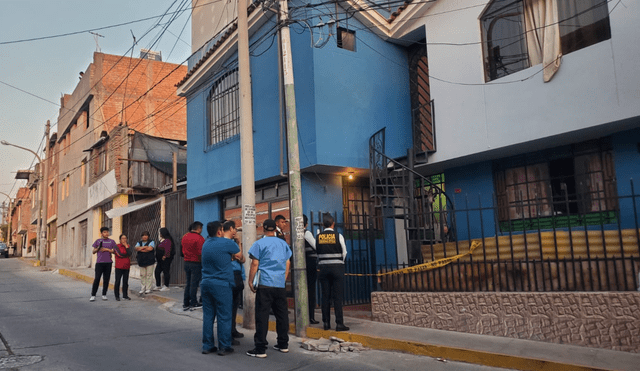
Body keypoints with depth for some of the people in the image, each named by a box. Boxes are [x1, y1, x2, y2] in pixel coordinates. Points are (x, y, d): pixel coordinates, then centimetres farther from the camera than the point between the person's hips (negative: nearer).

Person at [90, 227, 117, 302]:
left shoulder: (112, 241, 8)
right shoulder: (98, 241, 8)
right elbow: (93, 252, 12)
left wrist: (107, 249, -9)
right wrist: (98, 249, -9)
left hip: (108, 262, 1)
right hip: (99, 262, -1)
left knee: (106, 279, 4)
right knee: (97, 279, -6)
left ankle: (104, 295, 13)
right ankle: (93, 295, -1)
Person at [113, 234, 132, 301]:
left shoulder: (128, 246, 11)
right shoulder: (117, 246, -1)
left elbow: (129, 254, -6)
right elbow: (119, 254, -14)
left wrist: (126, 246, -6)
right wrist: (127, 255, -2)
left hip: (126, 266, 4)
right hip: (119, 267, -4)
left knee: (125, 281, 6)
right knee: (117, 281, 0)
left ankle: (125, 295, 14)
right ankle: (117, 296, 9)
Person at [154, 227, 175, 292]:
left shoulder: (167, 240, -15)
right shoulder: (162, 240, 17)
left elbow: (168, 250, -22)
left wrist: (164, 256, -24)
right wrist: (157, 257, 18)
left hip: (165, 260, -11)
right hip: (160, 260, 11)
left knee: (166, 272, -5)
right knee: (157, 271, 12)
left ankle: (166, 286, 2)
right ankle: (158, 286, 20)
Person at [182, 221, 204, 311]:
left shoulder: (185, 237, 8)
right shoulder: (199, 238, -16)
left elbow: (183, 250, 16)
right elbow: (201, 252, -17)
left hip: (186, 262, 7)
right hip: (196, 263, -7)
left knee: (188, 283, 15)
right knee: (194, 284, 0)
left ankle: (186, 304, 18)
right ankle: (193, 304, 7)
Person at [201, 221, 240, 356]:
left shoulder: (206, 244, 11)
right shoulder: (227, 243, -9)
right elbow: (238, 252, 9)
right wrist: (237, 241, 26)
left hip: (206, 283, 6)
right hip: (222, 284, -6)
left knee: (208, 316, 10)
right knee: (224, 317, 1)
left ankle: (207, 345, 16)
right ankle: (224, 347, 5)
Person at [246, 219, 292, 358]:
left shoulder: (259, 244, -3)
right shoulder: (284, 244, 12)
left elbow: (254, 265, -5)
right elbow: (287, 264, 14)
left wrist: (250, 281, 2)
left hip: (265, 284, -5)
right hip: (280, 284, 5)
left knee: (262, 316, -3)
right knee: (282, 314, 12)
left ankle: (260, 349, -2)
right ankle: (283, 344, 21)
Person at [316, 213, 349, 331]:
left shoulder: (318, 237, 2)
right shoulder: (338, 236, -5)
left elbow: (317, 252, 6)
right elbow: (344, 252, 2)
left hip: (323, 267, 3)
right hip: (337, 267, -3)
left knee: (325, 296, 7)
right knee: (337, 296, -2)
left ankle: (326, 323, 12)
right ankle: (339, 324, -2)